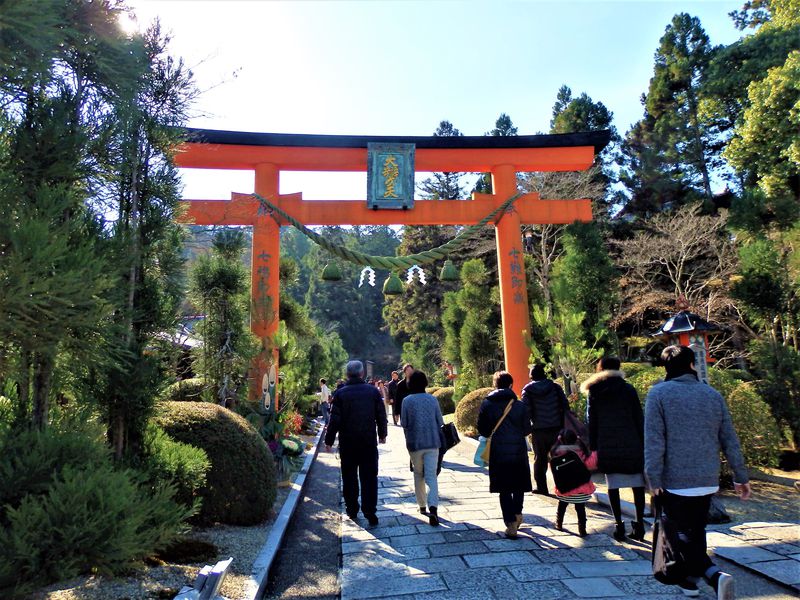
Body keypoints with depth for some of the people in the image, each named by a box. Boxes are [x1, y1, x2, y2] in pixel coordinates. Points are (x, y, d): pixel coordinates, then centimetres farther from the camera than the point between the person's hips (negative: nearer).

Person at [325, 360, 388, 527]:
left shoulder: (340, 393, -7)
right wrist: (382, 434, 17)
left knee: (349, 477, 14)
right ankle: (370, 512, 2)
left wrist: (329, 441, 2)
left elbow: (334, 419, -8)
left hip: (347, 443, 0)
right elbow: (381, 415, 3)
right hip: (369, 441, 0)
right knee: (369, 477, 5)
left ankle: (352, 510, 22)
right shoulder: (373, 391, -3)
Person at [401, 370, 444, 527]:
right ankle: (433, 507, -17)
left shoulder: (407, 400, -7)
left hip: (415, 443, 0)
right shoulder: (433, 399, -2)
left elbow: (404, 423, -4)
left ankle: (422, 506, 25)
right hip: (432, 443, 1)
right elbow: (440, 422, 2)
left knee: (418, 474, 17)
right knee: (431, 476, 0)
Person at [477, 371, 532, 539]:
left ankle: (511, 523, 6)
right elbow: (527, 430, -1)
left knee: (504, 490, 8)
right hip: (518, 452, 1)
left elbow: (482, 430, -3)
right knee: (519, 486, 22)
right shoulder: (520, 405, -7)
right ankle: (517, 514, 31)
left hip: (497, 454, 0)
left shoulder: (487, 405, -6)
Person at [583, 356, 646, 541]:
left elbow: (591, 422, 5)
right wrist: (643, 443, 6)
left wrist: (593, 447, 10)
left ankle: (619, 525, 7)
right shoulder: (628, 389, 0)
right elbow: (639, 419, 0)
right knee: (637, 485, 10)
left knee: (613, 485, 8)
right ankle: (639, 524, 10)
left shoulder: (594, 392, 5)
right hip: (631, 445, -1)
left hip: (607, 447, 1)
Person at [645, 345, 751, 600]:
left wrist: (653, 479, -11)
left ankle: (714, 574, -11)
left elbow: (654, 441, -15)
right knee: (697, 531, 20)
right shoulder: (713, 395, 4)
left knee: (682, 534, 5)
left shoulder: (659, 393, -9)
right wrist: (741, 477, 15)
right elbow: (730, 440, 7)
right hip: (708, 482, 5)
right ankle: (691, 579, 28)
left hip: (675, 482, -5)